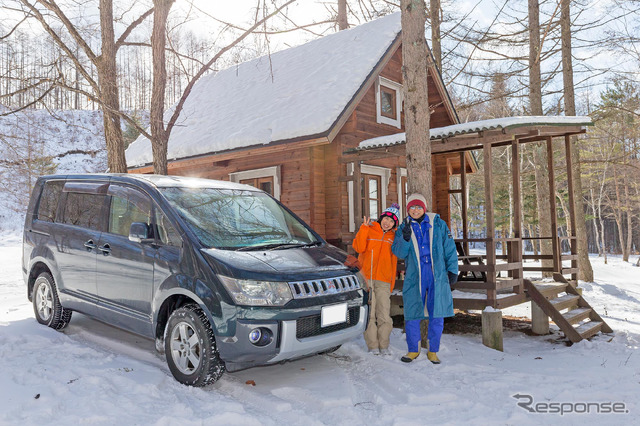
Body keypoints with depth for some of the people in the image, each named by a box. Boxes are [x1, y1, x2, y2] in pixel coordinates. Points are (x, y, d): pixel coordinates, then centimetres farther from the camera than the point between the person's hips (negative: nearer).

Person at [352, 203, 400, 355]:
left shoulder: (393, 237, 15)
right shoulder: (369, 230, 7)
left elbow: (393, 262, 18)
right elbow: (359, 247, -9)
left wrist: (391, 283, 15)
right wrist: (364, 228, -16)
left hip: (383, 281, 2)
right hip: (366, 278, -2)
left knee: (384, 315, -3)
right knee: (369, 314, -2)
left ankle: (384, 345, 11)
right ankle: (373, 346, 9)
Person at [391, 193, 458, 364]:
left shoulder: (438, 224, 7)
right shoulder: (403, 228, 7)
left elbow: (449, 248, 9)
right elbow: (399, 253, -3)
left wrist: (452, 269, 5)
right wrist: (405, 238, -20)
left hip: (438, 275, 0)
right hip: (414, 276, 0)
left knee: (437, 315, 4)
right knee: (412, 314, 0)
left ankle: (433, 351, 19)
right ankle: (413, 350, 18)